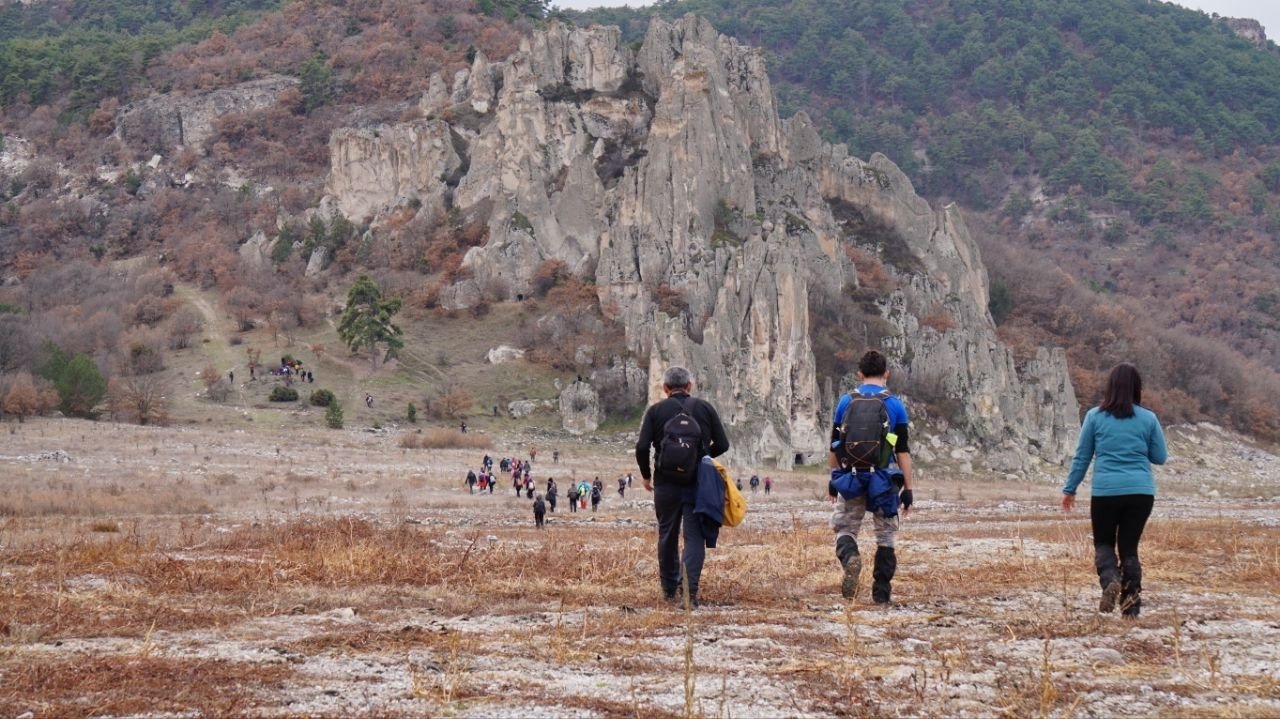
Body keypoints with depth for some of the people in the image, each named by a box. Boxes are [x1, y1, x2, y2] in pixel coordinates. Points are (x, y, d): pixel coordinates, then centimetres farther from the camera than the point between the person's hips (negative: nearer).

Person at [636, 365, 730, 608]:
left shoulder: (655, 410, 1)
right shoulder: (705, 408, 4)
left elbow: (642, 447, -8)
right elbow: (722, 444, 5)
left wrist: (646, 476, 8)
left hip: (666, 483, 0)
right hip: (698, 484, 0)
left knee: (667, 535, 15)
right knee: (694, 536, -1)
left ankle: (670, 588, 24)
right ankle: (691, 587, -22)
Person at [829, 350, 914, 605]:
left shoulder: (846, 402, 5)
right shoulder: (895, 405, -1)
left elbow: (835, 446, 10)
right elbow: (903, 450, -2)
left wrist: (833, 479, 21)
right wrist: (908, 488, 2)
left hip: (851, 476, 1)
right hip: (884, 478, -1)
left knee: (845, 529, 9)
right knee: (885, 536, 11)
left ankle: (850, 558, -24)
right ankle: (881, 593, 9)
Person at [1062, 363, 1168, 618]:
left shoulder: (1095, 416, -1)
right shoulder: (1148, 418, 1)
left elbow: (1082, 456, 4)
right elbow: (1160, 457, 10)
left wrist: (1070, 489, 14)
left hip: (1105, 492, -1)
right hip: (1141, 492, 1)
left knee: (1103, 544, 14)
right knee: (1129, 547, 10)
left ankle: (1110, 579, -15)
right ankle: (1131, 605, 3)